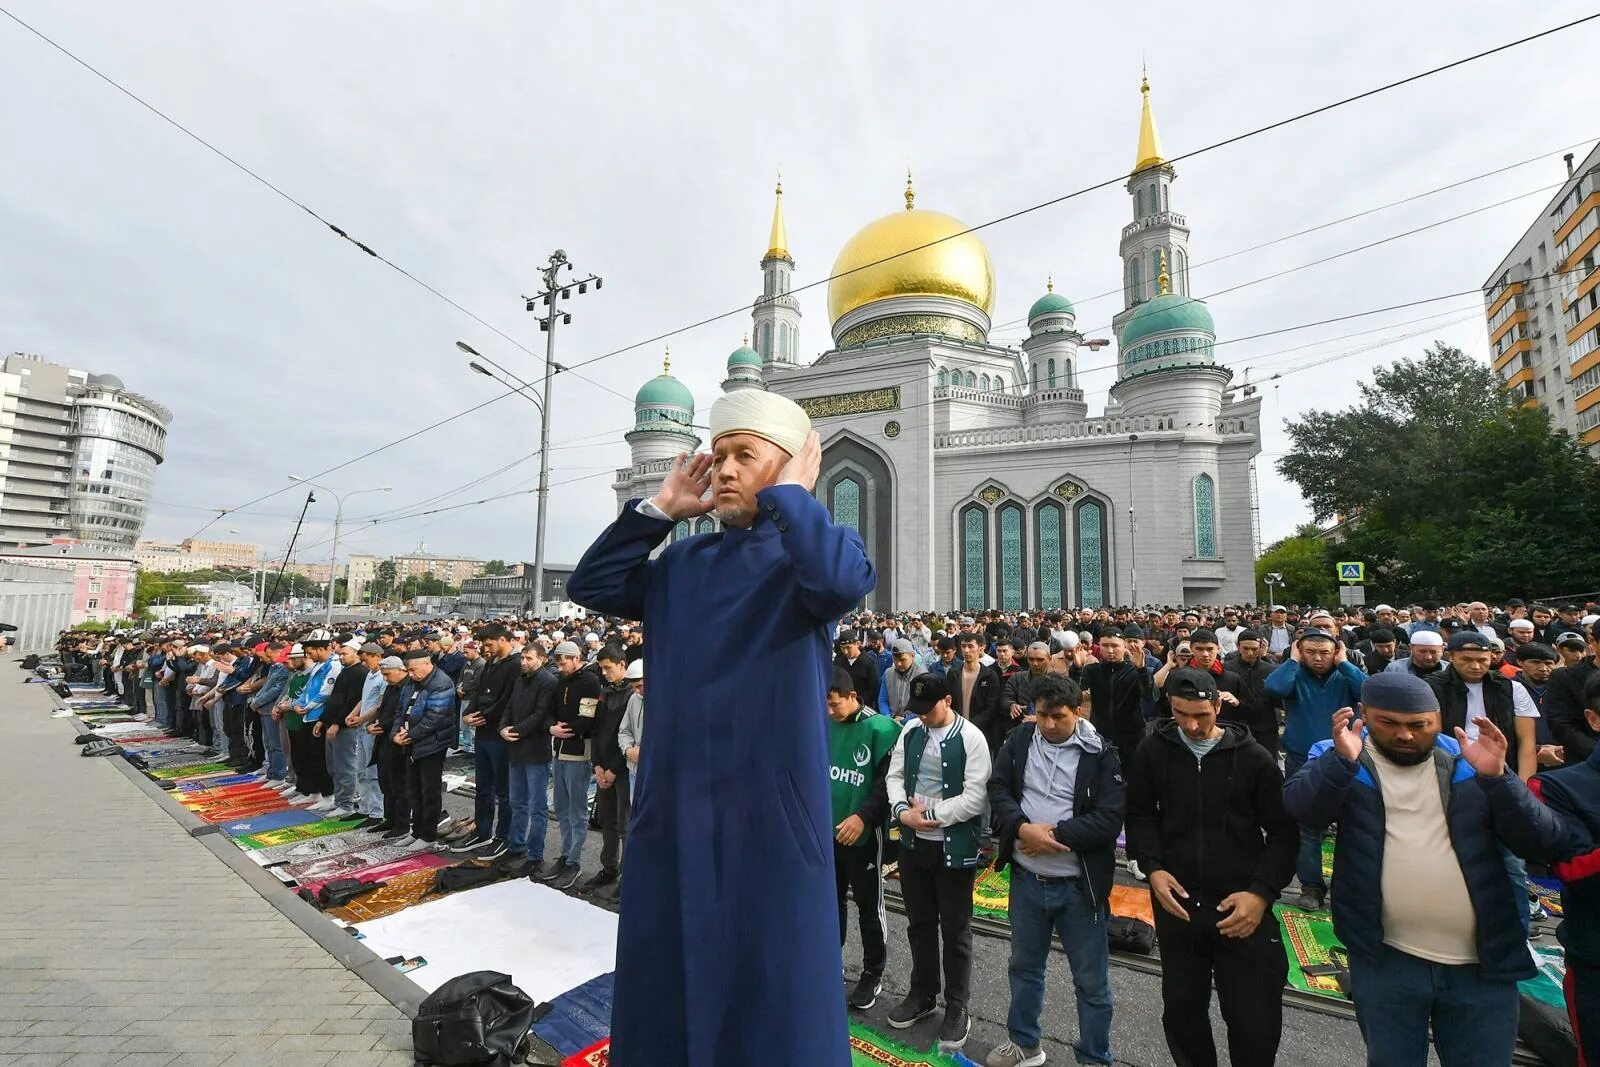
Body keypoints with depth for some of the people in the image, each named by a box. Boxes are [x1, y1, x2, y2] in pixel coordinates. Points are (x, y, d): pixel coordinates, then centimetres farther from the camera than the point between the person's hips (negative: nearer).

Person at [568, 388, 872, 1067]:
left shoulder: (808, 552, -6)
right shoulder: (683, 563, 11)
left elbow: (847, 582, -29)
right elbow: (590, 585, 10)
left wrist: (790, 495, -15)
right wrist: (660, 509, 5)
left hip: (768, 807, -5)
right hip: (674, 804, 6)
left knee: (768, 987, 9)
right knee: (665, 977, 21)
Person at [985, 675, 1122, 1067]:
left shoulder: (1101, 754, -12)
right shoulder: (1019, 740, -3)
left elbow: (1109, 819, -17)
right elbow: (998, 788, -4)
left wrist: (1055, 835, -20)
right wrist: (1022, 828, -20)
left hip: (1078, 885, -3)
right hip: (1026, 878, 3)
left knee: (1091, 980, 14)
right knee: (1024, 965, 22)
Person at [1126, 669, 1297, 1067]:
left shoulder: (1254, 758, -8)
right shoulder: (1153, 751, -4)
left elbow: (1283, 833, -3)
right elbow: (1140, 815, 4)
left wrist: (1262, 892, -13)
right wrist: (1153, 868, -10)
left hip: (1243, 906, -2)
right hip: (1177, 902, 2)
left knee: (1255, 1019, 8)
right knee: (1181, 1007, 18)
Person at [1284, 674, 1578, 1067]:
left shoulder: (1468, 762, -1)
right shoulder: (1339, 757, -8)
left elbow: (1549, 844, -7)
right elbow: (1304, 810, -26)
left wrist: (1497, 777, -21)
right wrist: (1342, 760, -41)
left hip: (1483, 964, 2)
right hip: (1385, 961, -1)